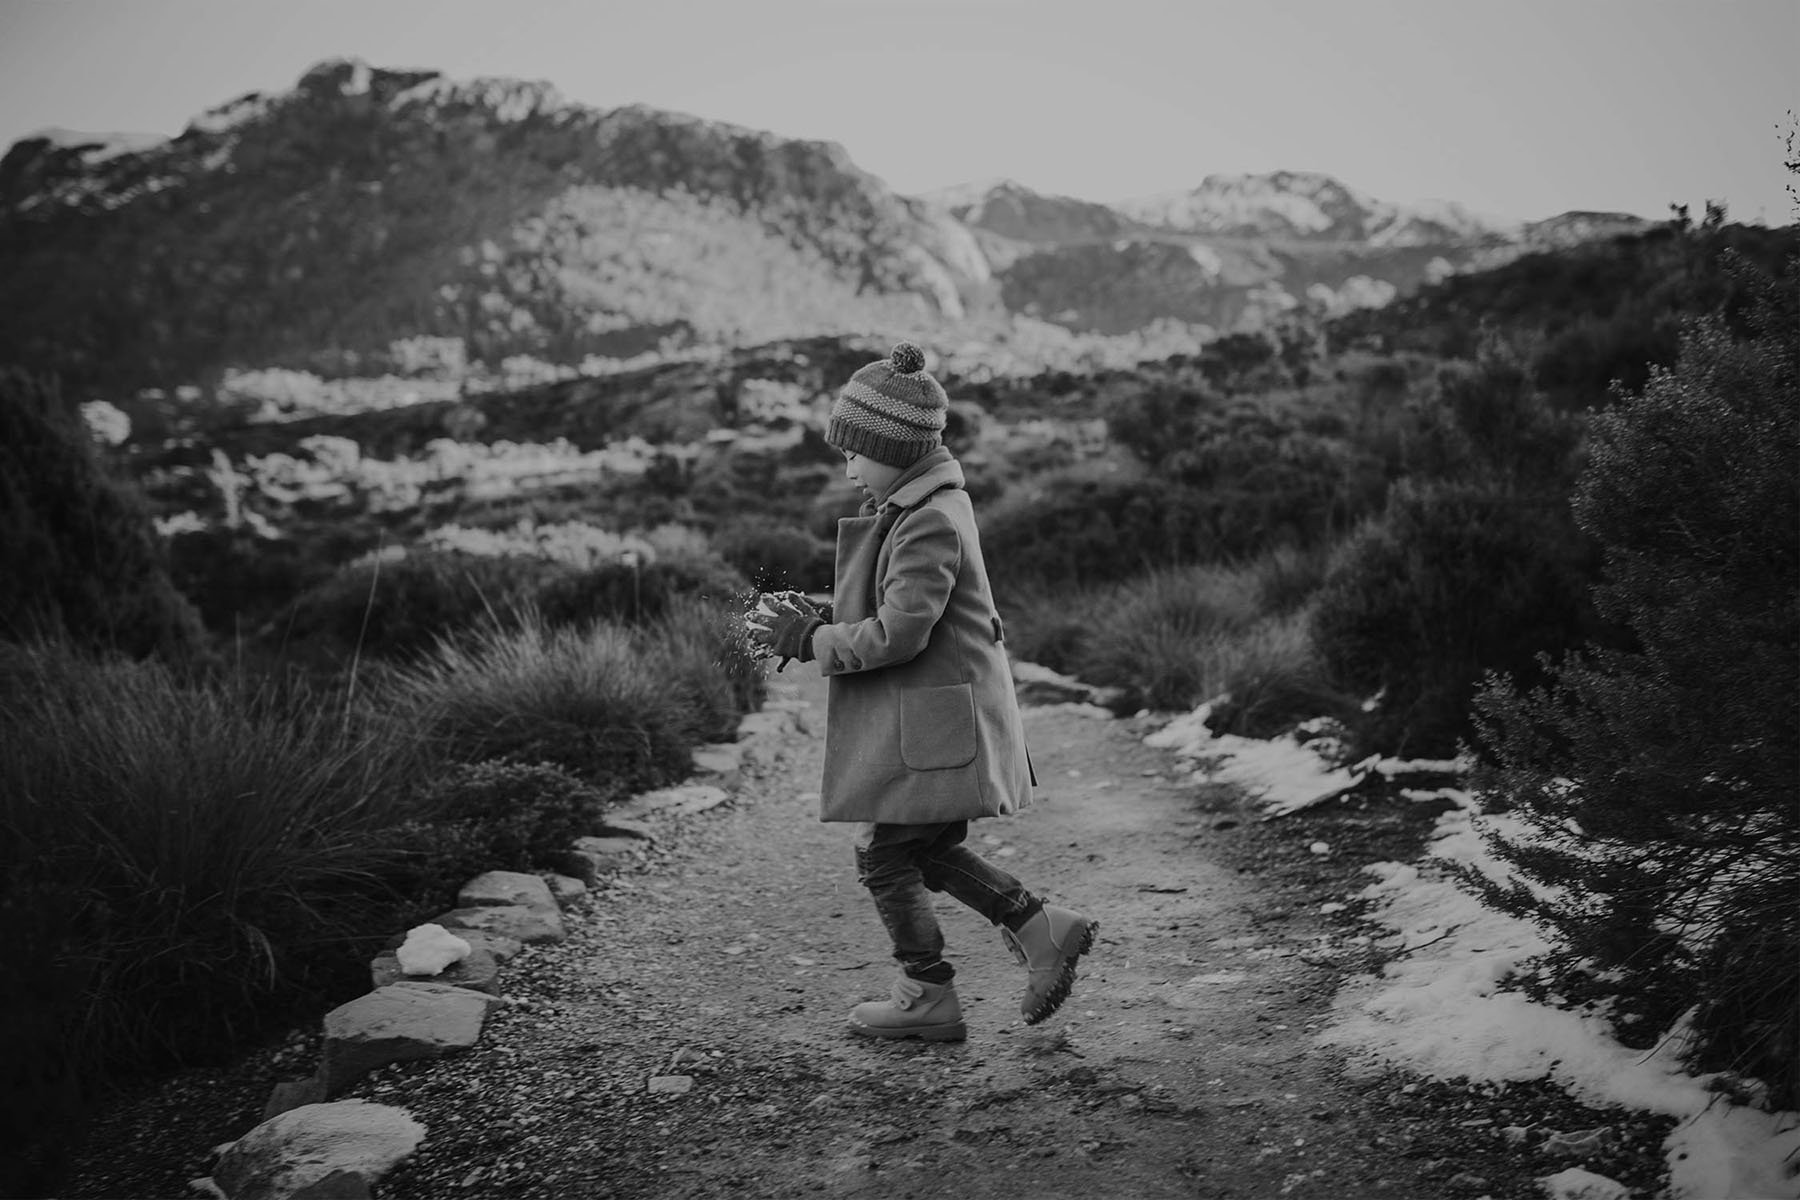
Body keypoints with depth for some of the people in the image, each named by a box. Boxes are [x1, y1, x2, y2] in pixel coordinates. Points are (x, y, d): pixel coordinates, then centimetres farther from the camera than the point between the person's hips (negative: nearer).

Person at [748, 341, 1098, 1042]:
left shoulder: (930, 524, -22)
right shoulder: (917, 505, 11)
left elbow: (898, 633, -24)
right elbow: (894, 611, 18)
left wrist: (808, 640, -14)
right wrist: (814, 621, 5)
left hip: (933, 721, -10)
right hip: (928, 713, 10)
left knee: (885, 855, 2)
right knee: (928, 851, 19)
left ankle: (928, 998, 15)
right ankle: (1041, 930, 23)